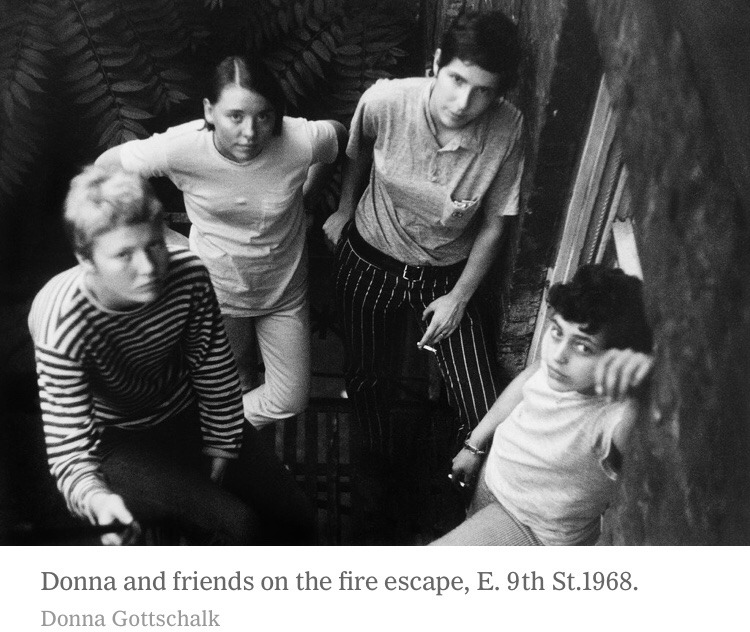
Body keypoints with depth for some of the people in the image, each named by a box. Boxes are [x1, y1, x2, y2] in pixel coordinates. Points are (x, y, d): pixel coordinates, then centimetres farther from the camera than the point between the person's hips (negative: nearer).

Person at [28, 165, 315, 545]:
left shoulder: (188, 275, -22)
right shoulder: (63, 327, -33)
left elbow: (216, 371, -5)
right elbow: (70, 450, -32)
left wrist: (221, 452, -1)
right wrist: (98, 499, -54)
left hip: (186, 413, 5)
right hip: (117, 442, -5)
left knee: (296, 522, 6)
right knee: (240, 527, -22)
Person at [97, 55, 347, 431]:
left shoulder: (301, 140, -28)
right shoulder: (181, 147, -30)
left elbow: (340, 136, -2)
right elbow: (105, 167, -13)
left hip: (283, 290, 1)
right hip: (217, 291, -1)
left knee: (291, 401, 10)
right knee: (235, 381, 23)